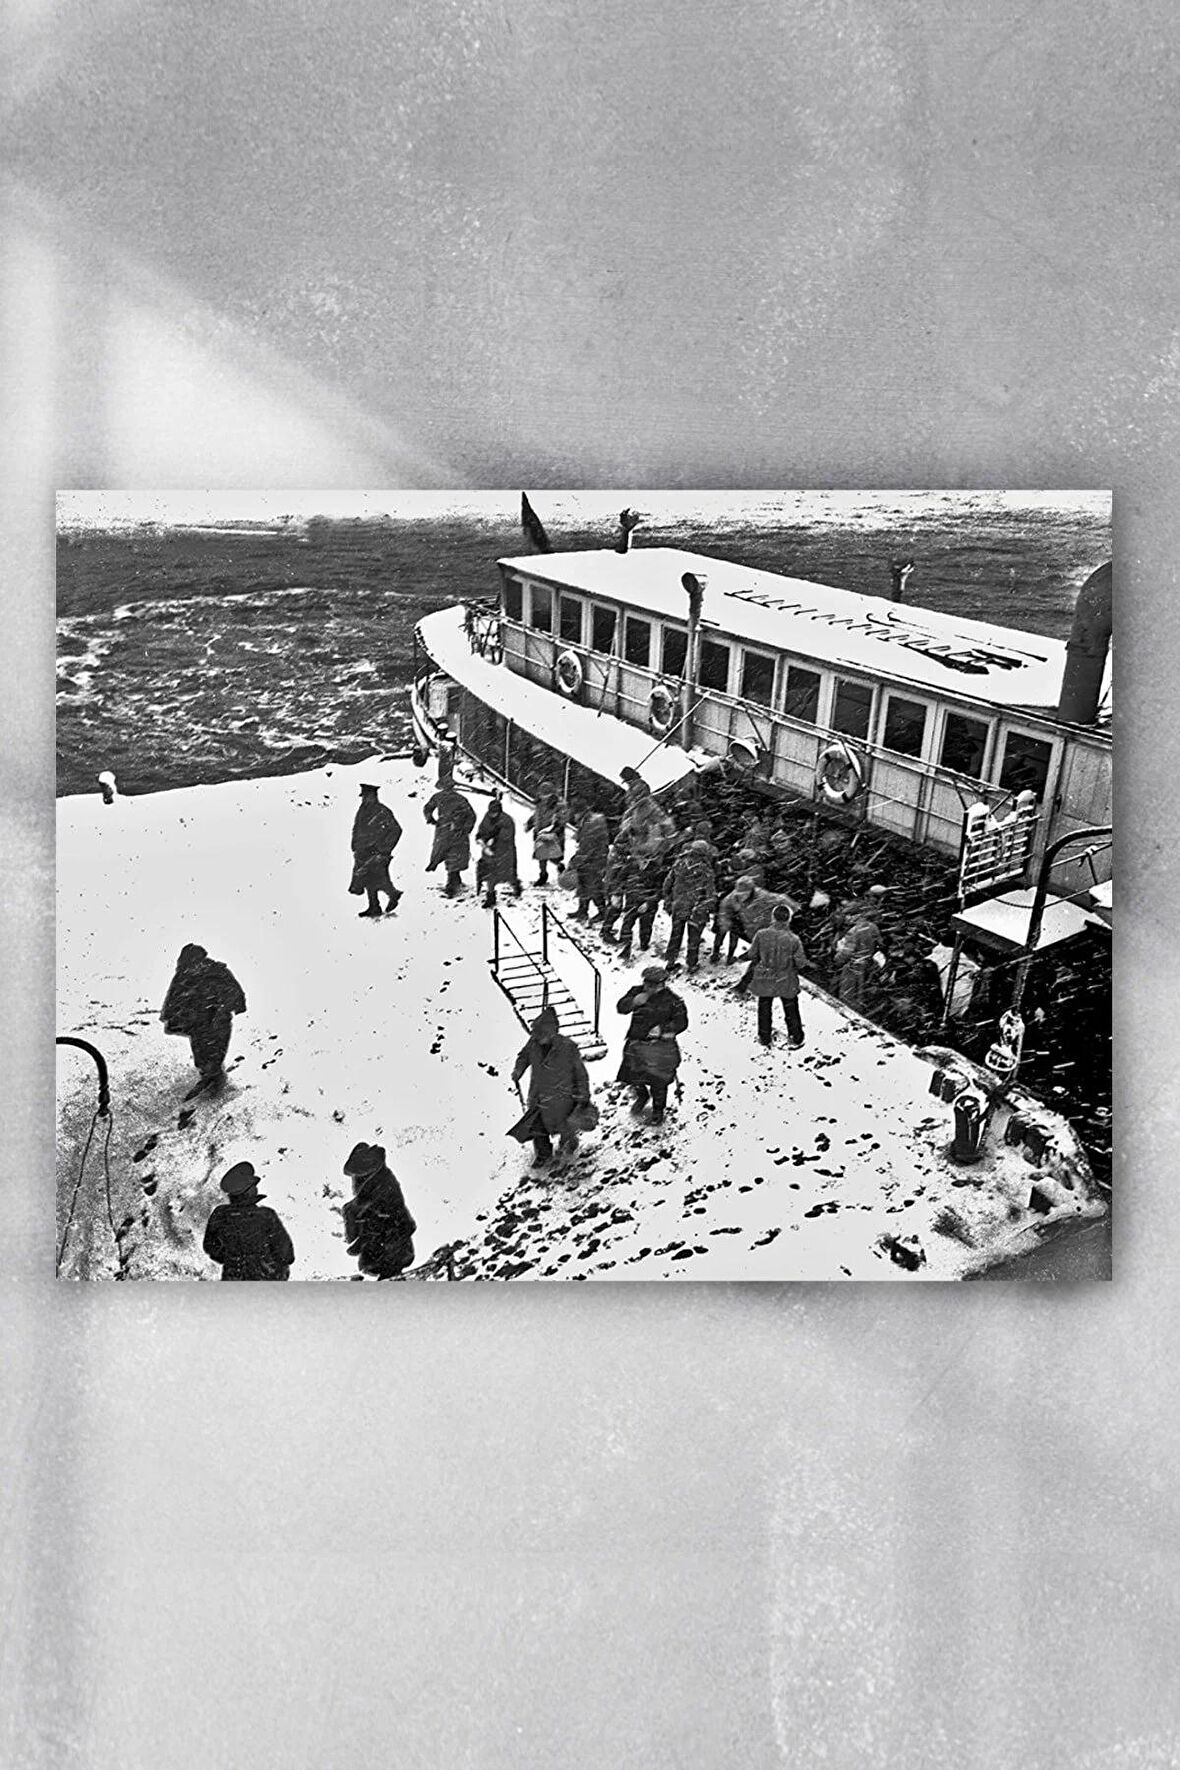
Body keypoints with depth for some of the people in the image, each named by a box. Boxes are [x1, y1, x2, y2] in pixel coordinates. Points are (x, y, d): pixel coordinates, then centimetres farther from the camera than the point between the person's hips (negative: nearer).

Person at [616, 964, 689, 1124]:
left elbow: (682, 1022, -9)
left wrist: (663, 1029, -23)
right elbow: (621, 1007, -6)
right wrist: (634, 1001, -26)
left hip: (660, 1046, -3)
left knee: (658, 1081, 3)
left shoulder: (671, 1000, -10)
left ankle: (658, 1110, 29)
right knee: (632, 1077, 9)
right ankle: (642, 1096, 43)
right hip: (636, 1044, 3)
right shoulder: (637, 992, -1)